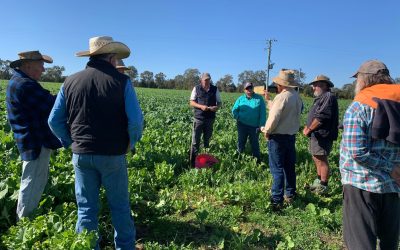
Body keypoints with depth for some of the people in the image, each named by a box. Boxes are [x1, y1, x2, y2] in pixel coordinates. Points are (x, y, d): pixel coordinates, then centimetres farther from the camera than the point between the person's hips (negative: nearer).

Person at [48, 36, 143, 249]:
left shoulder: (70, 82, 2)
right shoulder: (121, 81, -8)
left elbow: (54, 120, 4)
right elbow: (136, 120, -14)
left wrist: (71, 142, 16)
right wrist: (131, 142, 3)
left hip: (81, 154, 3)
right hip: (113, 154, -2)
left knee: (86, 208, 14)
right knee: (119, 206, 15)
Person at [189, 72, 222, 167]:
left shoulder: (215, 89, 4)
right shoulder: (196, 88, 0)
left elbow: (219, 102, 9)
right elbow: (191, 102, 0)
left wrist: (217, 107, -15)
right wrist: (201, 106, -18)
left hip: (210, 119, 2)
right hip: (198, 118, -2)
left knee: (207, 141, 13)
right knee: (195, 141, -1)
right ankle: (193, 163, 8)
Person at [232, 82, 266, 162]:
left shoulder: (259, 98, -2)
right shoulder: (241, 98, 4)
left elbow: (263, 113, -5)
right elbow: (234, 110, 9)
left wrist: (261, 125, -10)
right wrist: (238, 118, -6)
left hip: (254, 126, -2)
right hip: (242, 125, 2)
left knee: (254, 143, 8)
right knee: (241, 141, 14)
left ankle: (257, 159, 20)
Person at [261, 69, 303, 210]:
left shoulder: (282, 97, -18)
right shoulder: (297, 97, 8)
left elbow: (274, 117, -21)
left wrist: (267, 131, -6)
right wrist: (268, 100, 25)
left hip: (278, 137, -8)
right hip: (291, 136, 8)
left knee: (277, 169, -2)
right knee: (289, 167, 17)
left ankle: (277, 201, 3)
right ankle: (290, 195, 30)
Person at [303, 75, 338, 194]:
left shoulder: (328, 97, -13)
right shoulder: (321, 98, 20)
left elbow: (321, 117, -22)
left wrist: (309, 129, -14)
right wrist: (307, 127, 7)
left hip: (322, 135, -10)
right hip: (317, 135, 10)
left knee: (322, 160, -5)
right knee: (317, 158, 17)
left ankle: (323, 187, 4)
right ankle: (318, 182, 29)